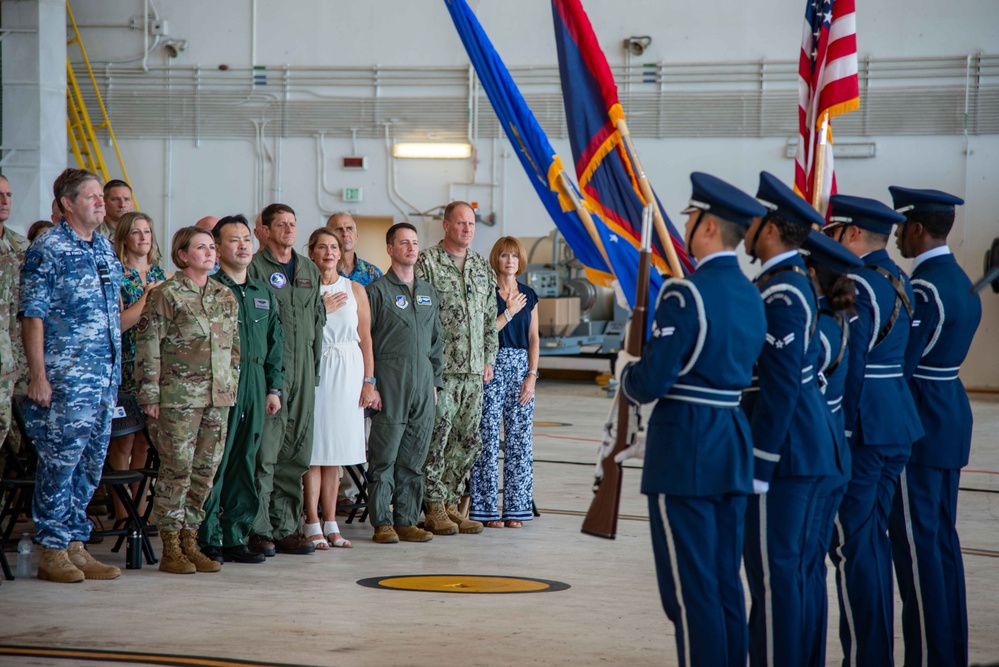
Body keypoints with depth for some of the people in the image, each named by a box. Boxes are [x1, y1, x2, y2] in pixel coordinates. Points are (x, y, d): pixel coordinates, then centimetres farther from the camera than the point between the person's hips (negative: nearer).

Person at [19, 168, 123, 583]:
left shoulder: (105, 249, 15)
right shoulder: (47, 250, -6)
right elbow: (32, 315, -9)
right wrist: (38, 376, -15)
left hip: (104, 377, 7)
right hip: (64, 377, -7)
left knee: (90, 464, 9)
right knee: (59, 462, -4)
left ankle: (76, 546, 15)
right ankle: (52, 552, 2)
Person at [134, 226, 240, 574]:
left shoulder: (225, 296, 13)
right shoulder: (165, 294, -5)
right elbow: (147, 346, -8)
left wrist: (232, 386, 14)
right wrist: (150, 396, -11)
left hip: (218, 397, 6)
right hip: (179, 396, -6)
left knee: (207, 469, 6)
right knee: (177, 468, -5)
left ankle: (190, 541, 16)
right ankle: (171, 549, 2)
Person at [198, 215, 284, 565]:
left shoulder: (263, 293, 17)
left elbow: (275, 343, 22)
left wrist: (273, 387, 15)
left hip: (254, 387, 6)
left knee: (245, 463, 8)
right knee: (214, 463, -6)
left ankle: (235, 538, 14)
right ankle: (207, 540, -1)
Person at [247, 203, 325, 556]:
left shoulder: (310, 270, 17)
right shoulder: (255, 268, -3)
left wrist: (315, 366, 15)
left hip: (304, 370, 7)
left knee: (297, 451, 8)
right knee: (264, 451, -9)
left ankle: (285, 527, 14)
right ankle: (258, 530, -5)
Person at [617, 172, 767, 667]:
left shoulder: (685, 293, -16)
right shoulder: (751, 295, 10)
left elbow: (652, 382, -19)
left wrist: (626, 369, 4)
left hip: (684, 454, -8)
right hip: (734, 450, 8)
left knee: (690, 588, -2)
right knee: (726, 585, 14)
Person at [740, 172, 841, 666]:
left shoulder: (779, 294, -17)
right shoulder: (798, 281, 13)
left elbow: (780, 386, -21)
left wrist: (758, 464, -19)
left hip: (784, 449, -10)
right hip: (809, 441, 10)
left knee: (772, 567, -6)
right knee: (792, 565, 16)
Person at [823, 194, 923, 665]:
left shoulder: (855, 286, -16)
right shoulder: (899, 281, 13)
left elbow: (848, 366, -19)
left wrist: (837, 429, -15)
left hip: (859, 427, -10)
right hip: (898, 423, 10)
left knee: (852, 543, -4)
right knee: (873, 538, 16)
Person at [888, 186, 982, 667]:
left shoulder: (923, 290, -18)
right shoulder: (962, 283, 11)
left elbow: (898, 365, -20)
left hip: (918, 423, -10)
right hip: (951, 413, 10)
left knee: (915, 541, -5)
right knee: (941, 535, 14)